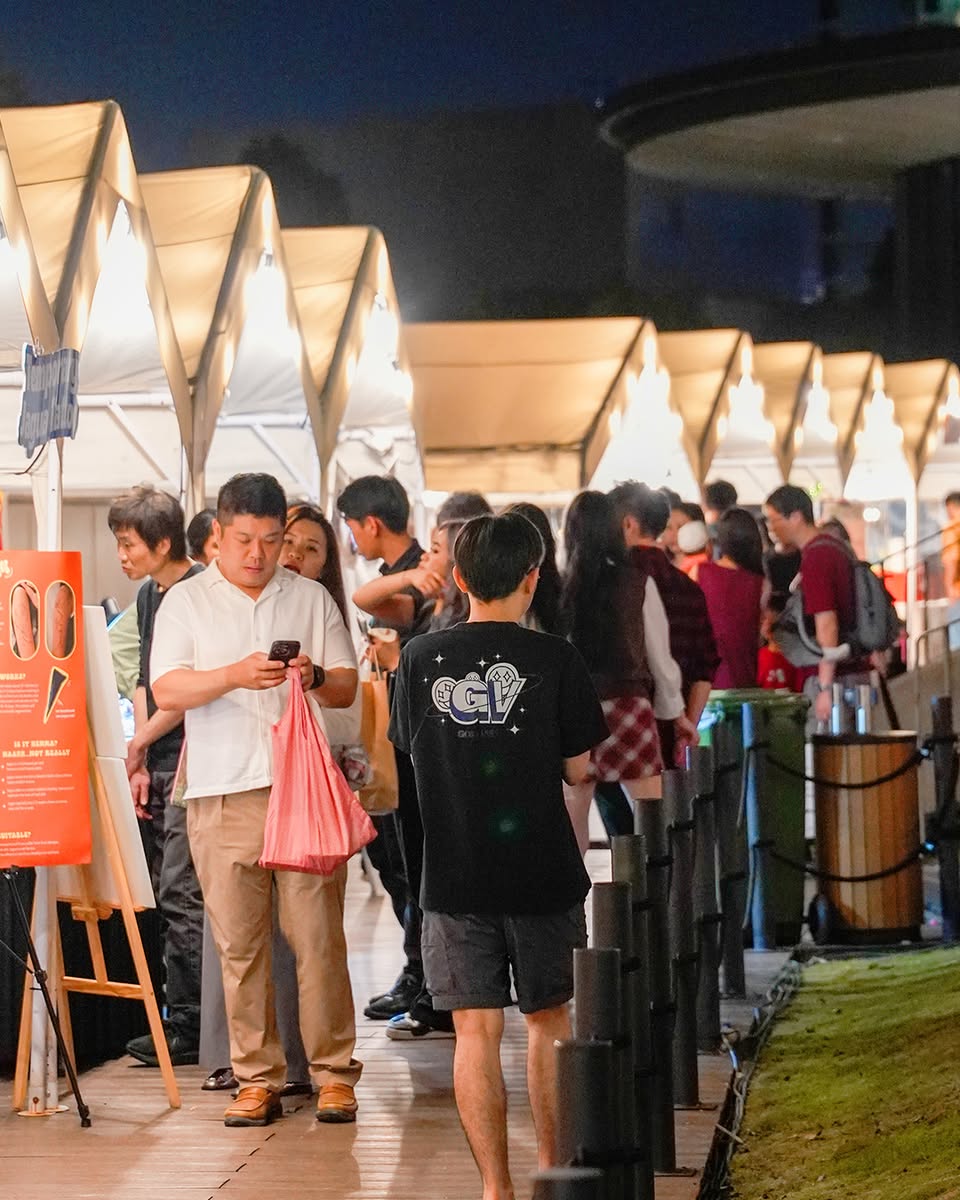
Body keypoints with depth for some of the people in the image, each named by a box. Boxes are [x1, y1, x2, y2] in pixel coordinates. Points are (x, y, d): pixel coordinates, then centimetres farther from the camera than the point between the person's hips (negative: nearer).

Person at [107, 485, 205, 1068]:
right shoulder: (149, 595, 16)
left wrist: (137, 744, -7)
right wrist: (140, 764, 11)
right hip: (158, 766, 9)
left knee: (181, 895, -9)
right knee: (169, 896, 9)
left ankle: (187, 1025, -6)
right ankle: (181, 1017, 15)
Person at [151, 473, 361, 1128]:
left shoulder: (311, 598, 13)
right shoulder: (186, 602, 8)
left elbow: (348, 687, 11)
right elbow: (167, 691, -4)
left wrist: (316, 677, -12)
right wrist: (236, 675, -19)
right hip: (222, 796, 0)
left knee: (319, 938, -3)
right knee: (239, 945, 0)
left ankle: (334, 1073, 4)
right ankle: (258, 1080, 7)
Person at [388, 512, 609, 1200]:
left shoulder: (421, 659, -1)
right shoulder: (555, 661, -7)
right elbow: (577, 768, -1)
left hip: (454, 877, 1)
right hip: (542, 872, -1)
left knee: (476, 1032, 3)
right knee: (549, 1021, 15)